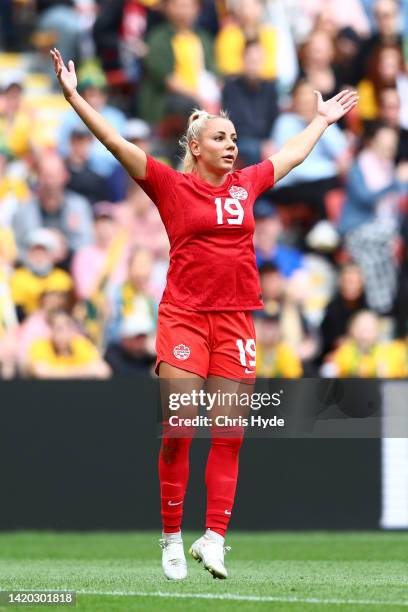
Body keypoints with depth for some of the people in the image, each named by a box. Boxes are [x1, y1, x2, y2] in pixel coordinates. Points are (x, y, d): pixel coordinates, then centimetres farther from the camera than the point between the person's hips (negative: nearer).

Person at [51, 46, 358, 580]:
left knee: (229, 435, -1)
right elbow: (116, 143, -3)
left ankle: (213, 539, 0)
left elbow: (293, 155, 31)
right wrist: (74, 97, -8)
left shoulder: (247, 184, 12)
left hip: (236, 320, 4)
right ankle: (172, 539, 4)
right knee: (177, 433, -5)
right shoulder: (171, 186, 1)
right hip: (184, 318, -4)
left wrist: (323, 119, 43)